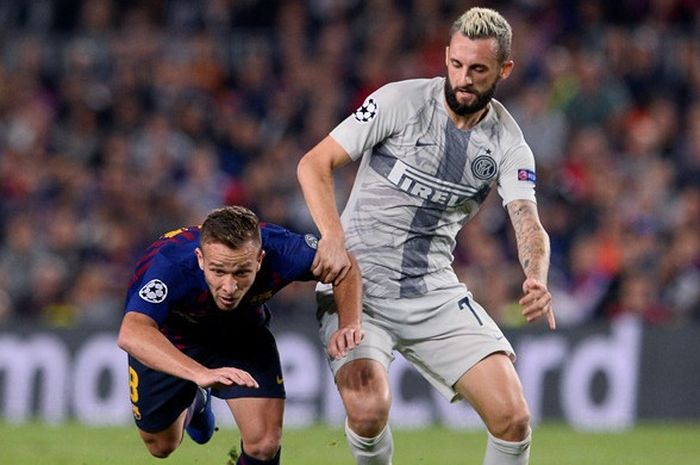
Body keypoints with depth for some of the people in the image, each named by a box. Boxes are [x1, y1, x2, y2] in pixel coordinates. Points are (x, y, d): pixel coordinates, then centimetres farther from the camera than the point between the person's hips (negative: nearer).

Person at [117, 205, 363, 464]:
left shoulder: (279, 253, -37)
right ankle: (193, 402, 51)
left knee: (265, 443, -14)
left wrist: (348, 325, -38)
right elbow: (131, 334, -58)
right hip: (165, 340, -1)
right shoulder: (171, 265, -45)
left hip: (242, 333, 1)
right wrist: (200, 373, -72)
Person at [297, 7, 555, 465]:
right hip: (356, 286, -3)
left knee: (513, 418, -11)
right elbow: (314, 163, -10)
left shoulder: (509, 144, -1)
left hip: (437, 294, 3)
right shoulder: (401, 101, -10)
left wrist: (537, 280, -35)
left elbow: (528, 223, -12)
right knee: (369, 408, -26)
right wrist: (333, 235, -27)